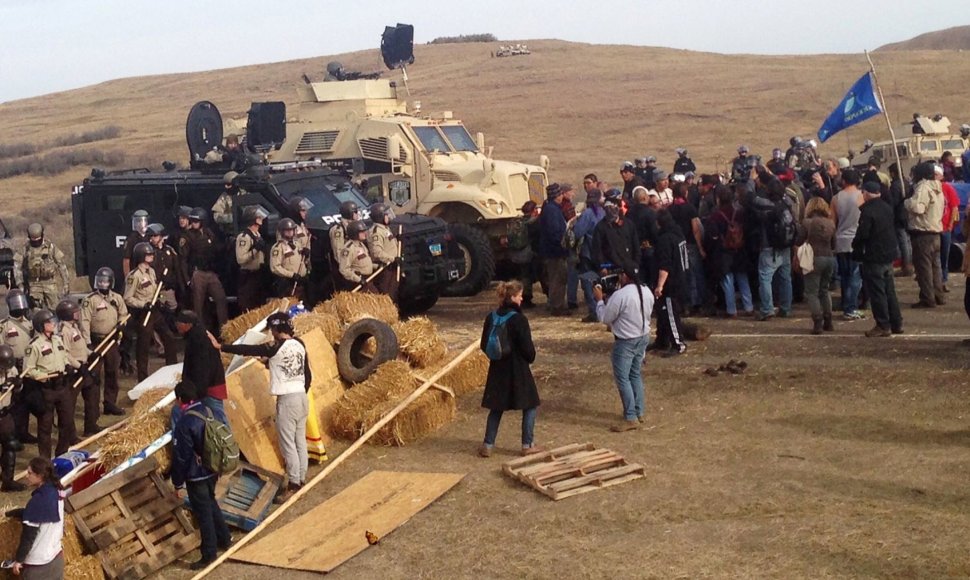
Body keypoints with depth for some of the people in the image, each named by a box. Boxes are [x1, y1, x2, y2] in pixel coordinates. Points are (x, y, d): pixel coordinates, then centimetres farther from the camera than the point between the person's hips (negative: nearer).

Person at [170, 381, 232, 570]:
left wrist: (178, 483, -9)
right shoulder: (208, 412, -2)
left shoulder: (185, 423, -25)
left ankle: (209, 554, 17)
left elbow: (181, 456, -19)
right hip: (212, 470, 8)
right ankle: (224, 539, 40)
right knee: (211, 504, 26)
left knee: (203, 513, 5)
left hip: (196, 476, -8)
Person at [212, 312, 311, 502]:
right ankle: (301, 479, 22)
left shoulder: (276, 347, -14)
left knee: (288, 443, -2)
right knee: (300, 441, 14)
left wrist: (220, 346, -10)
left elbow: (247, 350, -15)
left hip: (287, 399, -8)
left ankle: (293, 484, 0)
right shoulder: (299, 345, 7)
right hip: (302, 397, 8)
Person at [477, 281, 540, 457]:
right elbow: (528, 348, -14)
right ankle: (528, 445, 11)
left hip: (497, 369, 6)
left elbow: (484, 345, 6)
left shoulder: (491, 318, 0)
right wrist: (530, 358, 6)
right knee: (530, 405, 11)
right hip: (518, 370, -5)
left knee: (496, 408, 15)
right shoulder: (519, 319, -18)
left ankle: (488, 445, 14)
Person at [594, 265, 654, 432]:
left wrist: (599, 300, 1)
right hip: (643, 337, 8)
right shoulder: (647, 292, 1)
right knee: (635, 374, 20)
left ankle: (631, 419, -2)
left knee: (623, 378, -1)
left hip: (626, 341, -8)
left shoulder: (620, 295, -22)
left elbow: (605, 318, -13)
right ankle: (639, 412, 28)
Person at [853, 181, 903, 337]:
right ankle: (896, 323, 20)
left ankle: (883, 326, 1)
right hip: (889, 255, 8)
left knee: (876, 292, -1)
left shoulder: (867, 210, -19)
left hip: (873, 257, -8)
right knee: (889, 291, 16)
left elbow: (862, 234, -19)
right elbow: (891, 229, 15)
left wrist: (855, 246, -1)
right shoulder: (887, 208, 8)